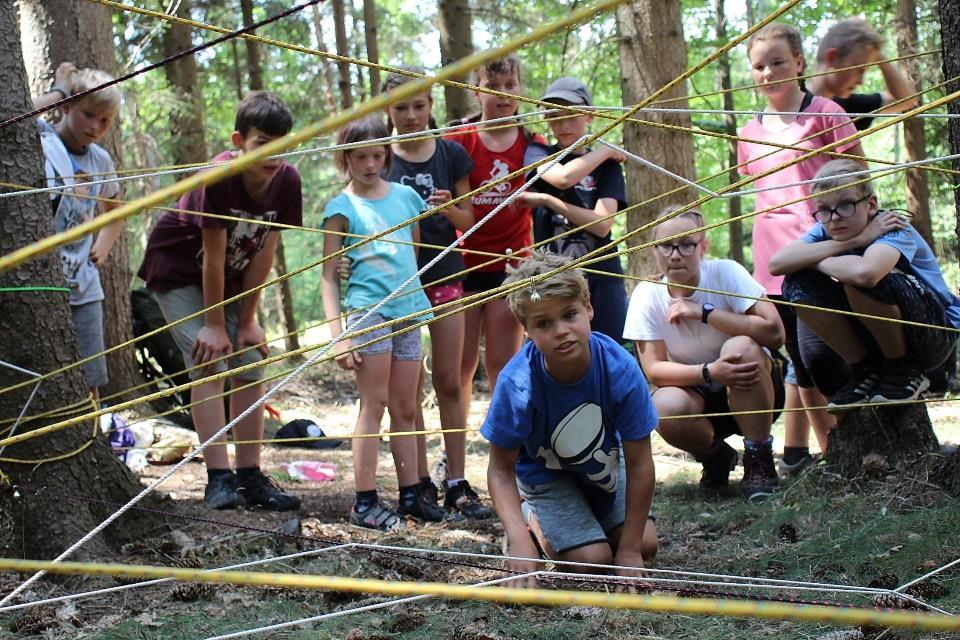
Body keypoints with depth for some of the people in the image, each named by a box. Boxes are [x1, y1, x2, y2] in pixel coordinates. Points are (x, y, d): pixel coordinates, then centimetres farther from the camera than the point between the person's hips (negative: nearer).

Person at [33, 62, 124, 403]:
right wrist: (58, 91, -16)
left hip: (84, 288, 6)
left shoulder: (101, 161, 11)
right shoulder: (39, 140, -6)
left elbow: (116, 210, 31)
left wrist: (104, 244, 13)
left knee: (90, 382, 9)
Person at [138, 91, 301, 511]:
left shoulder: (286, 181, -17)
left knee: (250, 363, -1)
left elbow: (263, 255, -11)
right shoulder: (218, 177, -32)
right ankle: (218, 478, -18)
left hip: (232, 280, 6)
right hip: (178, 273, -6)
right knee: (209, 362, -17)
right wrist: (214, 325, -20)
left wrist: (247, 321, -10)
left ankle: (250, 476, 3)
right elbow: (213, 257, -26)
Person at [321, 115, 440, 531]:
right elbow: (329, 277, -5)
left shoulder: (405, 196, 11)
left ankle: (411, 492, 15)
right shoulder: (342, 208, -2)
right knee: (374, 405, -6)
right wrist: (338, 336, -11)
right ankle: (365, 502, -5)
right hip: (368, 310, -5)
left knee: (405, 408, 9)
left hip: (409, 311, 5)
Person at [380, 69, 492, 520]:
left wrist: (449, 208, -14)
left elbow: (467, 219, 7)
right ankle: (420, 483, 7)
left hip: (444, 275, 1)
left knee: (449, 382, 2)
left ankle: (457, 484, 5)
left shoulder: (451, 154, 3)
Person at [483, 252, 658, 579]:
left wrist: (630, 550, -21)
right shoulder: (517, 384, -36)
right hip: (544, 473, -3)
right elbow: (501, 468, -24)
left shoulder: (621, 368, -32)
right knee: (592, 558, -17)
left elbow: (639, 463, -23)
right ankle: (531, 518, 13)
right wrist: (519, 540, -37)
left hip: (603, 463, 3)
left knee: (646, 543, -5)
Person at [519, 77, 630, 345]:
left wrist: (547, 200, -10)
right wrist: (605, 150, -1)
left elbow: (602, 224, -6)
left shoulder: (607, 165, 9)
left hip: (601, 279, 1)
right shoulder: (537, 153, 10)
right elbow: (563, 177, -14)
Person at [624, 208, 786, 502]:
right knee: (665, 407, -32)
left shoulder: (725, 273, -17)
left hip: (753, 391, -1)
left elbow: (774, 332, -27)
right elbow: (654, 370, -15)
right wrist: (709, 372, -32)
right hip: (697, 397, 2)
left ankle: (759, 461, -16)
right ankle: (715, 456, 4)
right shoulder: (646, 295, -10)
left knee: (740, 347, -33)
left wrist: (704, 312, -28)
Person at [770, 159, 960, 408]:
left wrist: (815, 261, -24)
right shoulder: (827, 231, -3)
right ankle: (865, 370, 2)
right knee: (798, 285, -11)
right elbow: (777, 263, -22)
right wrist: (852, 242, -25)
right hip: (876, 334, 6)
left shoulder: (891, 228, -22)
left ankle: (905, 371, -10)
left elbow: (864, 273, -45)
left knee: (861, 279, -33)